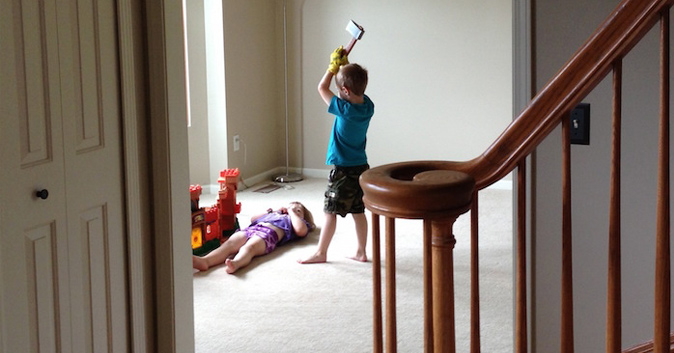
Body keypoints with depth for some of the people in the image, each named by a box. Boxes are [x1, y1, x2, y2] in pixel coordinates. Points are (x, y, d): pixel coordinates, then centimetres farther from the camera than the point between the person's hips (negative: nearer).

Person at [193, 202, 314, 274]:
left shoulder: (299, 221, 33)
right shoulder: (275, 214, 47)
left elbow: (301, 230, 7)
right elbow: (253, 218, 47)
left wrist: (292, 212, 20)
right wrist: (271, 212, 42)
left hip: (269, 233, -5)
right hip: (250, 229, 5)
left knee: (249, 247, -39)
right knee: (229, 244, -27)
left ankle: (235, 264, -70)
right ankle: (205, 261, -52)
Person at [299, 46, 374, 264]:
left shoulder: (344, 109, -20)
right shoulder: (368, 106, -3)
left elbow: (322, 87, -7)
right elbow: (357, 86, 17)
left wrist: (334, 66, 1)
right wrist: (345, 65, 10)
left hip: (343, 170, -7)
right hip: (362, 167, 7)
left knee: (331, 212, 2)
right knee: (358, 212, 13)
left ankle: (321, 253, 9)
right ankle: (361, 252, 17)